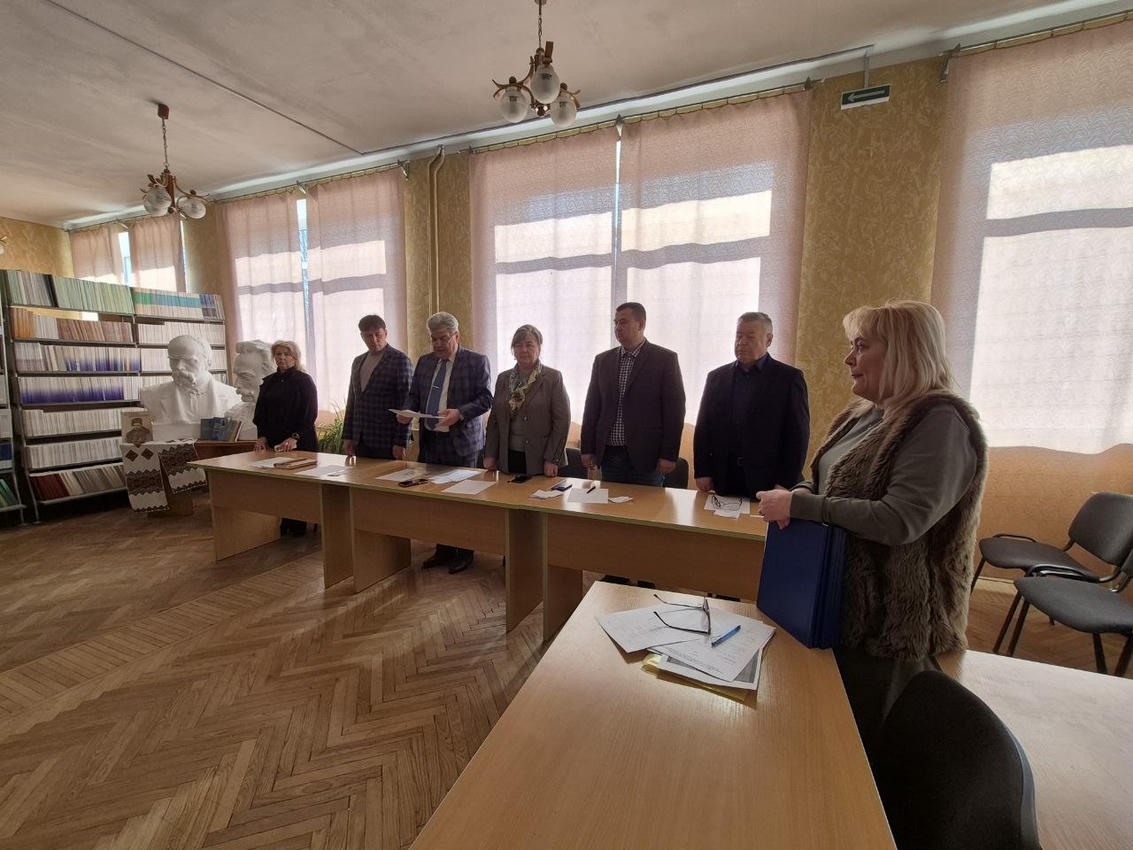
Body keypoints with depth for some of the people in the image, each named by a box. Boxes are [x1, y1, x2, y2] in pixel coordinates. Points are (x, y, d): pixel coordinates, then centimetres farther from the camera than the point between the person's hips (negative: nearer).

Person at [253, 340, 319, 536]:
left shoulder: (304, 380, -2)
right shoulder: (269, 382, 14)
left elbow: (309, 413, -8)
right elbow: (260, 411, 15)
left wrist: (294, 437, -17)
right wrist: (262, 436, 2)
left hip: (300, 442, -5)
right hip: (274, 442, 5)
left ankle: (298, 526, 8)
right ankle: (282, 525, 11)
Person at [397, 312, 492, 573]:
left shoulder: (477, 361, -4)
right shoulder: (424, 362, 13)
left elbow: (485, 399, -9)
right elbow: (413, 394, 17)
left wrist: (460, 413, -24)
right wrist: (407, 412, -3)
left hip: (461, 442, -5)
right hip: (430, 440, 5)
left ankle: (464, 552, 20)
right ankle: (442, 550, 26)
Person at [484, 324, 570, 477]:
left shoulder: (553, 377, -4)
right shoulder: (503, 378, 10)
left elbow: (562, 421, -9)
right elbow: (494, 419, 12)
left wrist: (552, 460, -13)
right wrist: (490, 455, 6)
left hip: (538, 461, -4)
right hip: (508, 460, 4)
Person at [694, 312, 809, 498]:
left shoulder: (789, 378, 0)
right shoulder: (716, 377, 8)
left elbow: (798, 436, -2)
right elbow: (703, 429, 8)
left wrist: (786, 484, -8)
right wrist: (702, 472, 0)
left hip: (768, 484, -2)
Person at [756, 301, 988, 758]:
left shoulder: (940, 422, -18)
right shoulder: (863, 415, 7)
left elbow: (900, 521, -27)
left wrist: (799, 504, -24)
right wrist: (799, 495, -5)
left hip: (887, 620, -8)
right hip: (836, 604, 8)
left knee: (861, 743, 13)